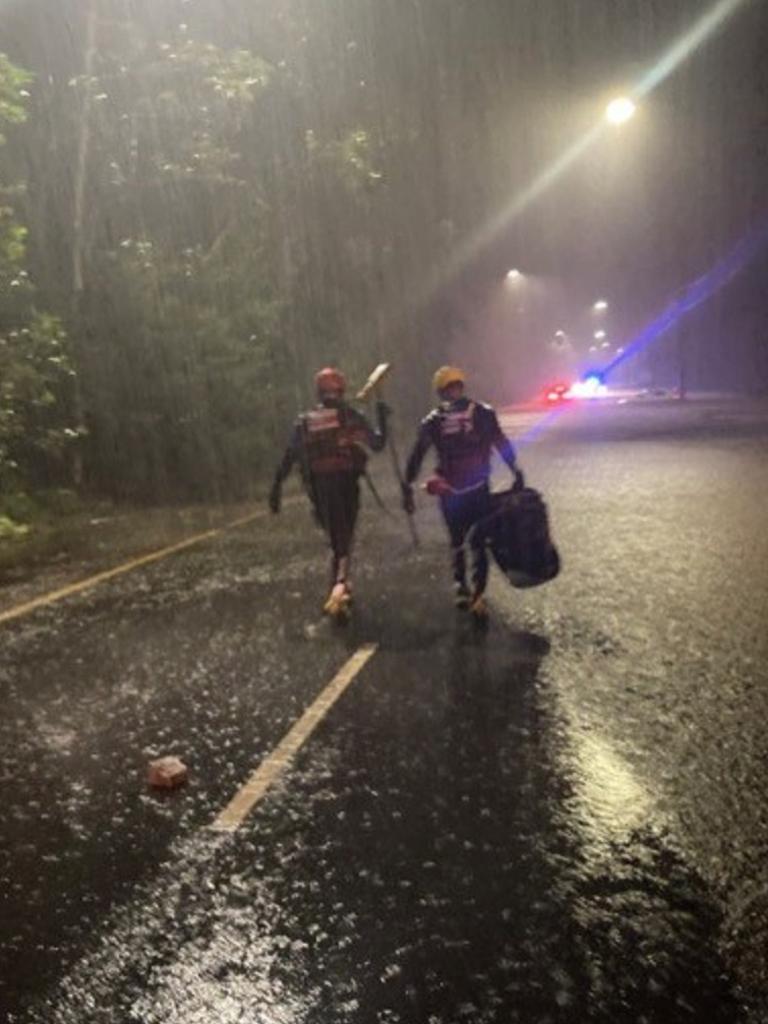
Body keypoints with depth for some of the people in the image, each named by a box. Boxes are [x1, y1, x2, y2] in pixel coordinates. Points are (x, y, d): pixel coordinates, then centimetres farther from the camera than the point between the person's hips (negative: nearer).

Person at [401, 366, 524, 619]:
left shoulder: (432, 421, 2)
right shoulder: (482, 413, -2)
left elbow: (416, 457, 1)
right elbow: (502, 445, -3)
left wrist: (407, 488, 5)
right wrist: (516, 473, 3)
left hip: (450, 492, 1)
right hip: (479, 490, -1)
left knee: (456, 541, 21)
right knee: (479, 543, 7)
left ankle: (461, 589, 18)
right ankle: (477, 596, -4)